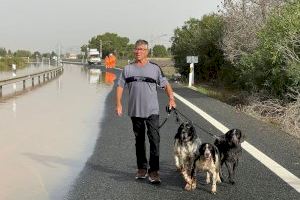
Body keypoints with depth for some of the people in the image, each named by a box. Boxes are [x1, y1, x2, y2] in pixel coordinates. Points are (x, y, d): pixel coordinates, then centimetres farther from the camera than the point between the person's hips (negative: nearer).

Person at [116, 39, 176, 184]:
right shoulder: (128, 69, 8)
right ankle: (142, 169, 23)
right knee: (139, 140, 12)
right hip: (135, 111, 3)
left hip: (152, 111, -3)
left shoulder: (154, 68, 2)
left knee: (154, 139, -11)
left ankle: (154, 171, -8)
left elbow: (166, 84, 4)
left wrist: (171, 99, -10)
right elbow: (120, 86, 10)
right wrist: (118, 104, 1)